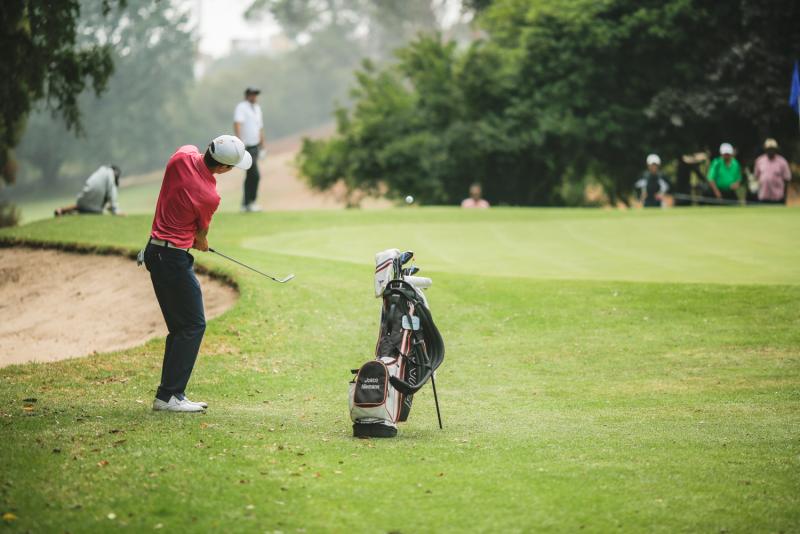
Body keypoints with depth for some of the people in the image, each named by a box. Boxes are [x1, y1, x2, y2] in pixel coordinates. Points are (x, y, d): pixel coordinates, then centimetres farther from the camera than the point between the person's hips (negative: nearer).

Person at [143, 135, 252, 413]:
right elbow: (201, 233, -1)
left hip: (155, 251, 9)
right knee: (193, 325, -2)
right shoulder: (209, 197, -20)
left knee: (180, 325, 14)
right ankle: (168, 395, -5)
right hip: (175, 258, -9)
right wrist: (202, 243, 26)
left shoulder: (183, 155, -4)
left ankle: (170, 392, 14)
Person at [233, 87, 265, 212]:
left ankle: (245, 204, 17)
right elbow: (237, 124, -26)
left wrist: (262, 146, 22)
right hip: (246, 147, -9)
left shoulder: (257, 108, 16)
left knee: (250, 176, 11)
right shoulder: (241, 107, -11)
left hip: (255, 146, 9)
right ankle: (250, 202, -3)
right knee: (255, 175, -12)